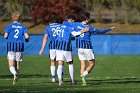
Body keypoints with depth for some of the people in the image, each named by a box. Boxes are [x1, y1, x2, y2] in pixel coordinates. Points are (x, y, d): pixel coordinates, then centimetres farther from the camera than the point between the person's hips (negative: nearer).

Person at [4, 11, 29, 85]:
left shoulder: (9, 26, 0)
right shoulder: (22, 27, 6)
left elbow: (5, 36, -8)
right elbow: (27, 36, -3)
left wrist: (5, 36, 16)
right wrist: (27, 39, 20)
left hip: (11, 46, -2)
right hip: (20, 46, 2)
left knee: (11, 66, -6)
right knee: (17, 64, 15)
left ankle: (15, 74, -36)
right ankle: (15, 80, 15)